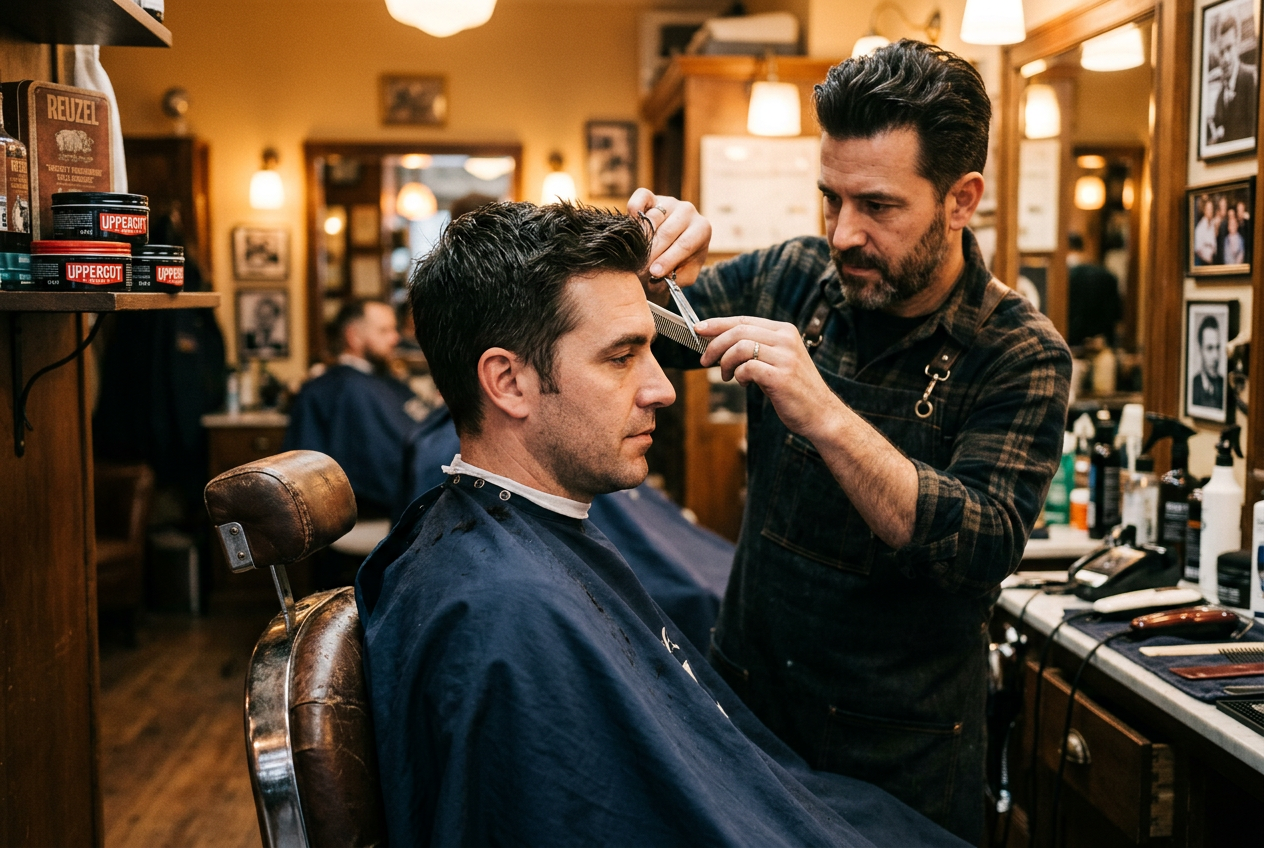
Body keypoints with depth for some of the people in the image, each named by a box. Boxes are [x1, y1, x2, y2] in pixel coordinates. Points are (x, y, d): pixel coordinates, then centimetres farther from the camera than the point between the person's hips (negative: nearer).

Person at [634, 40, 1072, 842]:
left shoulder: (1021, 354, -14)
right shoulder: (791, 279, -5)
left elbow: (986, 548, -26)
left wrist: (824, 415, -37)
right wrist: (642, 266, -19)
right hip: (747, 690, 3)